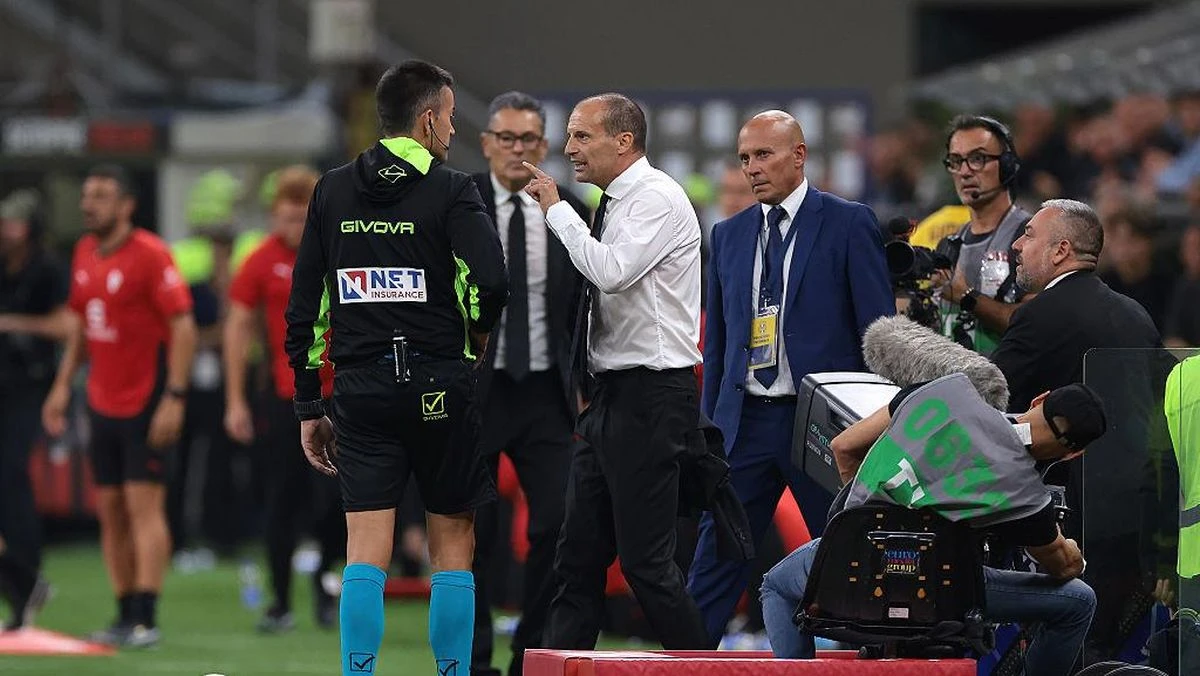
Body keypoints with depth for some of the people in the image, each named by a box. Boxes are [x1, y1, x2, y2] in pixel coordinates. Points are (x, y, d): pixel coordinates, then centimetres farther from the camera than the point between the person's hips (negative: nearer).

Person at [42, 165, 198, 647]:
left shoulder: (150, 255, -13)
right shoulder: (85, 253, 10)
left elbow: (184, 327, -16)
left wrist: (174, 397, -21)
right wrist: (63, 384, 15)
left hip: (146, 403, -8)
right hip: (102, 402, 8)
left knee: (144, 505, -10)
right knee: (110, 511, 7)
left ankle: (146, 619, -12)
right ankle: (125, 616, 12)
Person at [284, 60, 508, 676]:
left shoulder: (332, 192, 9)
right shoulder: (450, 191, -5)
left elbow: (304, 306, 9)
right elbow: (490, 282, -18)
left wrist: (308, 405, 13)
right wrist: (476, 334, 4)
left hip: (360, 388, 3)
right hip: (439, 386, -3)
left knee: (365, 553, 0)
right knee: (452, 549, 8)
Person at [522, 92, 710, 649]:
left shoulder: (657, 198, -11)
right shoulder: (617, 205, 16)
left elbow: (612, 270, -26)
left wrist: (556, 210, -14)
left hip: (650, 395, -9)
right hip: (610, 394, 9)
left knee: (645, 559, -9)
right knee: (578, 555, 7)